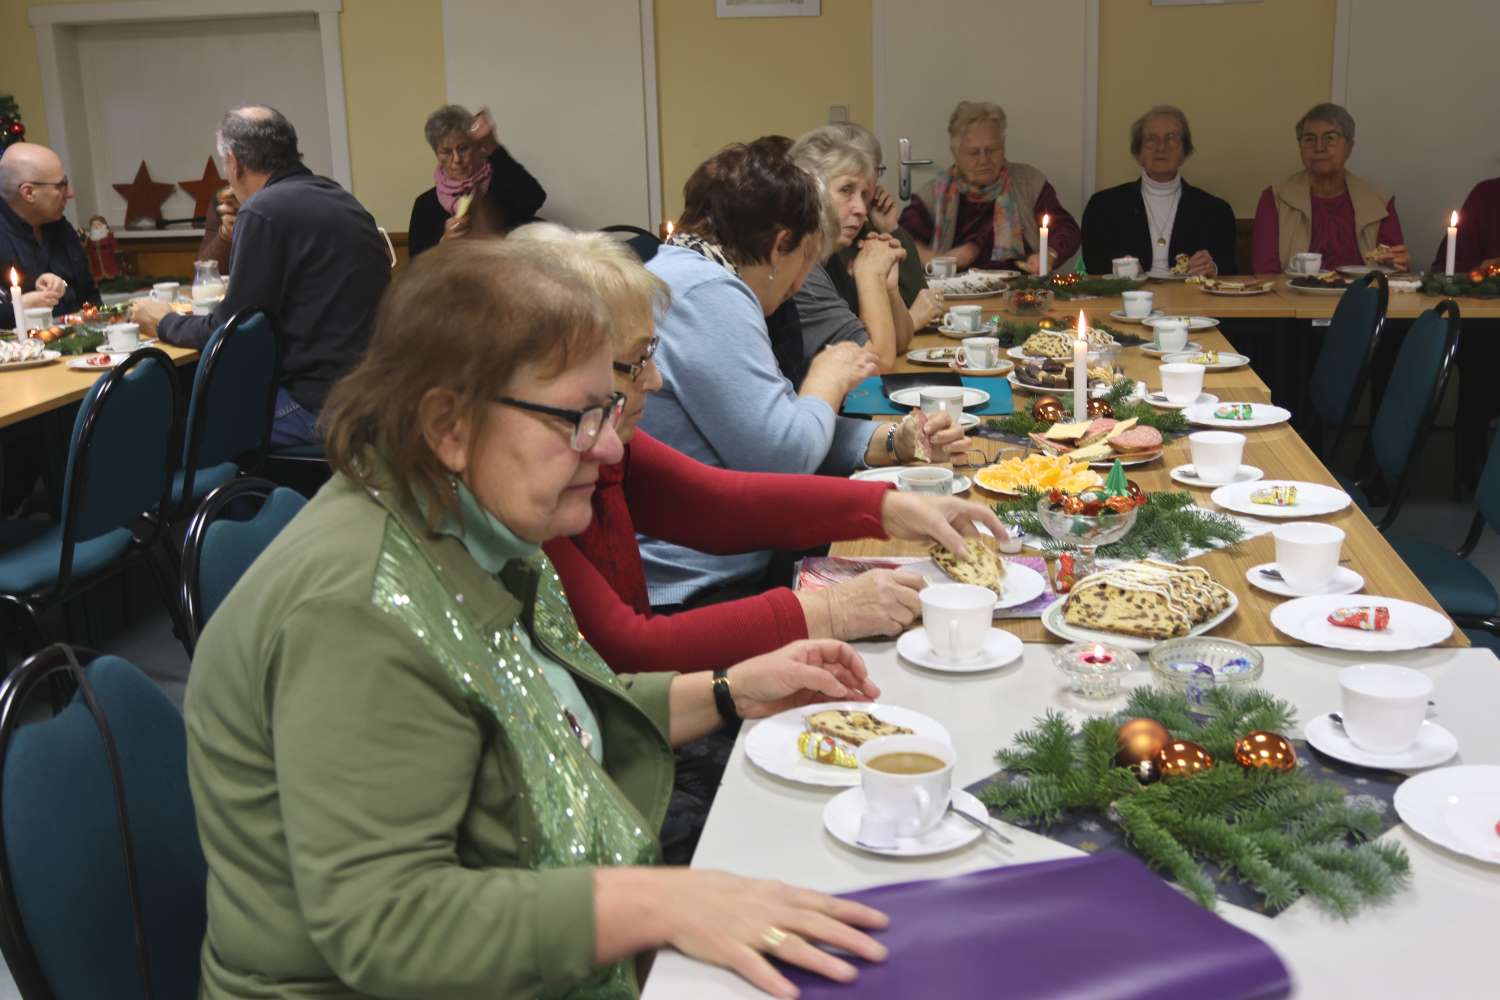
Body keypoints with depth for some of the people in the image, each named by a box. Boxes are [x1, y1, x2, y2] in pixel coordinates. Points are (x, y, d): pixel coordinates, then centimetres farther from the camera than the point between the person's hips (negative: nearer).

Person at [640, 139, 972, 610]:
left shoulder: (691, 276, 14)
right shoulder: (706, 294, -18)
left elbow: (778, 431, 15)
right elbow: (782, 457, -21)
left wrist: (895, 442, 4)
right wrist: (829, 380, -2)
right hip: (692, 595, -10)